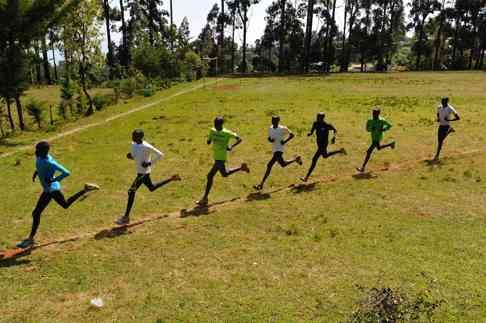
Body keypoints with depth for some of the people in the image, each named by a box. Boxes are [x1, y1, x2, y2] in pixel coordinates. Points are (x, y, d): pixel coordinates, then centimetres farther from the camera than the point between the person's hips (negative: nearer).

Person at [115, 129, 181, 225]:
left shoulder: (147, 147, -22)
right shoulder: (133, 144, 2)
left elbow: (160, 155, -15)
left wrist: (150, 163, -21)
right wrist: (130, 156, -3)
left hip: (143, 173, -10)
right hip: (140, 172, 10)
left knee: (131, 191, -9)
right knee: (151, 188, 26)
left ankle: (126, 217, 1)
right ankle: (172, 179, 37)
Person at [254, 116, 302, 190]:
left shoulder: (283, 128, -9)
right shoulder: (270, 128, 10)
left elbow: (292, 135, -1)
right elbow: (269, 137, 22)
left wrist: (285, 141, -12)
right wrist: (270, 139, -3)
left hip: (279, 149, -8)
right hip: (274, 150, 8)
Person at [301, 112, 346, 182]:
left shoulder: (326, 125, -23)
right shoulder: (315, 123, -6)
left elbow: (334, 130, -8)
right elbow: (312, 130, 9)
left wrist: (334, 137, -25)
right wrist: (310, 133, -15)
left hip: (323, 145, -9)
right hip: (319, 143, 9)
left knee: (314, 159, -12)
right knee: (325, 156, 31)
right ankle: (340, 151, 50)